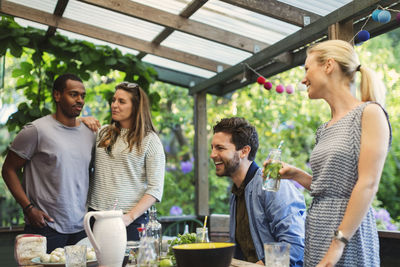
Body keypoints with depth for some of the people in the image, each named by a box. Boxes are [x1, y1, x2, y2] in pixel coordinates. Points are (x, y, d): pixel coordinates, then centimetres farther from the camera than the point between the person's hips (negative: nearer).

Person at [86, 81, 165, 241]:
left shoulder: (150, 140, -2)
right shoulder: (102, 133, 10)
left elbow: (155, 189, -6)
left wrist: (130, 216, -16)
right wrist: (81, 121, 4)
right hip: (96, 215, 3)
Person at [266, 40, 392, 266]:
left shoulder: (370, 113, -7)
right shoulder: (325, 129, 14)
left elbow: (368, 185, -15)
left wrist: (338, 242, -19)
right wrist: (296, 175, 7)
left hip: (349, 231, -7)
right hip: (316, 231, 7)